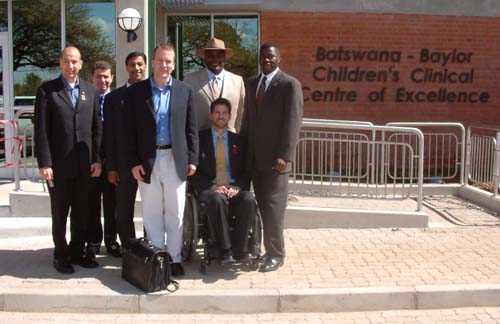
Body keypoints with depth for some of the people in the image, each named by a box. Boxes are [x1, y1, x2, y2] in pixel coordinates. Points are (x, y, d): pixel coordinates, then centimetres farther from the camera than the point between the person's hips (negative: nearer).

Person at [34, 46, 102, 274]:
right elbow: (41, 130, -7)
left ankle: (77, 252, 26)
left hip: (84, 164, 3)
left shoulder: (91, 91, 7)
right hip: (58, 163, -3)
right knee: (60, 213, 8)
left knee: (81, 212, 12)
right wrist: (44, 163, -13)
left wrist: (97, 159, 2)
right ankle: (61, 255, 22)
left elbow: (97, 127, 8)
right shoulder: (47, 90, -3)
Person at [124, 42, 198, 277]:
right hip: (148, 161, 0)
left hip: (176, 160, 1)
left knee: (175, 214, 7)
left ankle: (174, 258, 19)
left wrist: (192, 159, 1)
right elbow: (130, 130, 1)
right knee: (152, 214, 7)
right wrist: (134, 162, -5)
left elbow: (191, 129, 6)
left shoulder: (185, 91, 5)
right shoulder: (136, 92, 2)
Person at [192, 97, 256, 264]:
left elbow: (245, 171, 13)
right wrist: (212, 187, -14)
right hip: (209, 189, -2)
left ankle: (239, 249, -24)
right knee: (217, 199, -37)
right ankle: (225, 250, -28)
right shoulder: (199, 139, 9)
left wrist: (237, 187, -8)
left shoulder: (237, 140, 17)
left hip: (234, 189, 2)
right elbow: (194, 172, 2)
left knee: (248, 200, -31)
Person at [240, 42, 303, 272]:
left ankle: (276, 254, 8)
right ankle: (270, 249, 17)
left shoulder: (290, 85, -5)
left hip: (275, 158, -6)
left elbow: (293, 122, -11)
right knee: (263, 206, 8)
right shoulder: (252, 83, 15)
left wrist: (284, 156, -18)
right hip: (254, 157, 6)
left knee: (273, 206, -2)